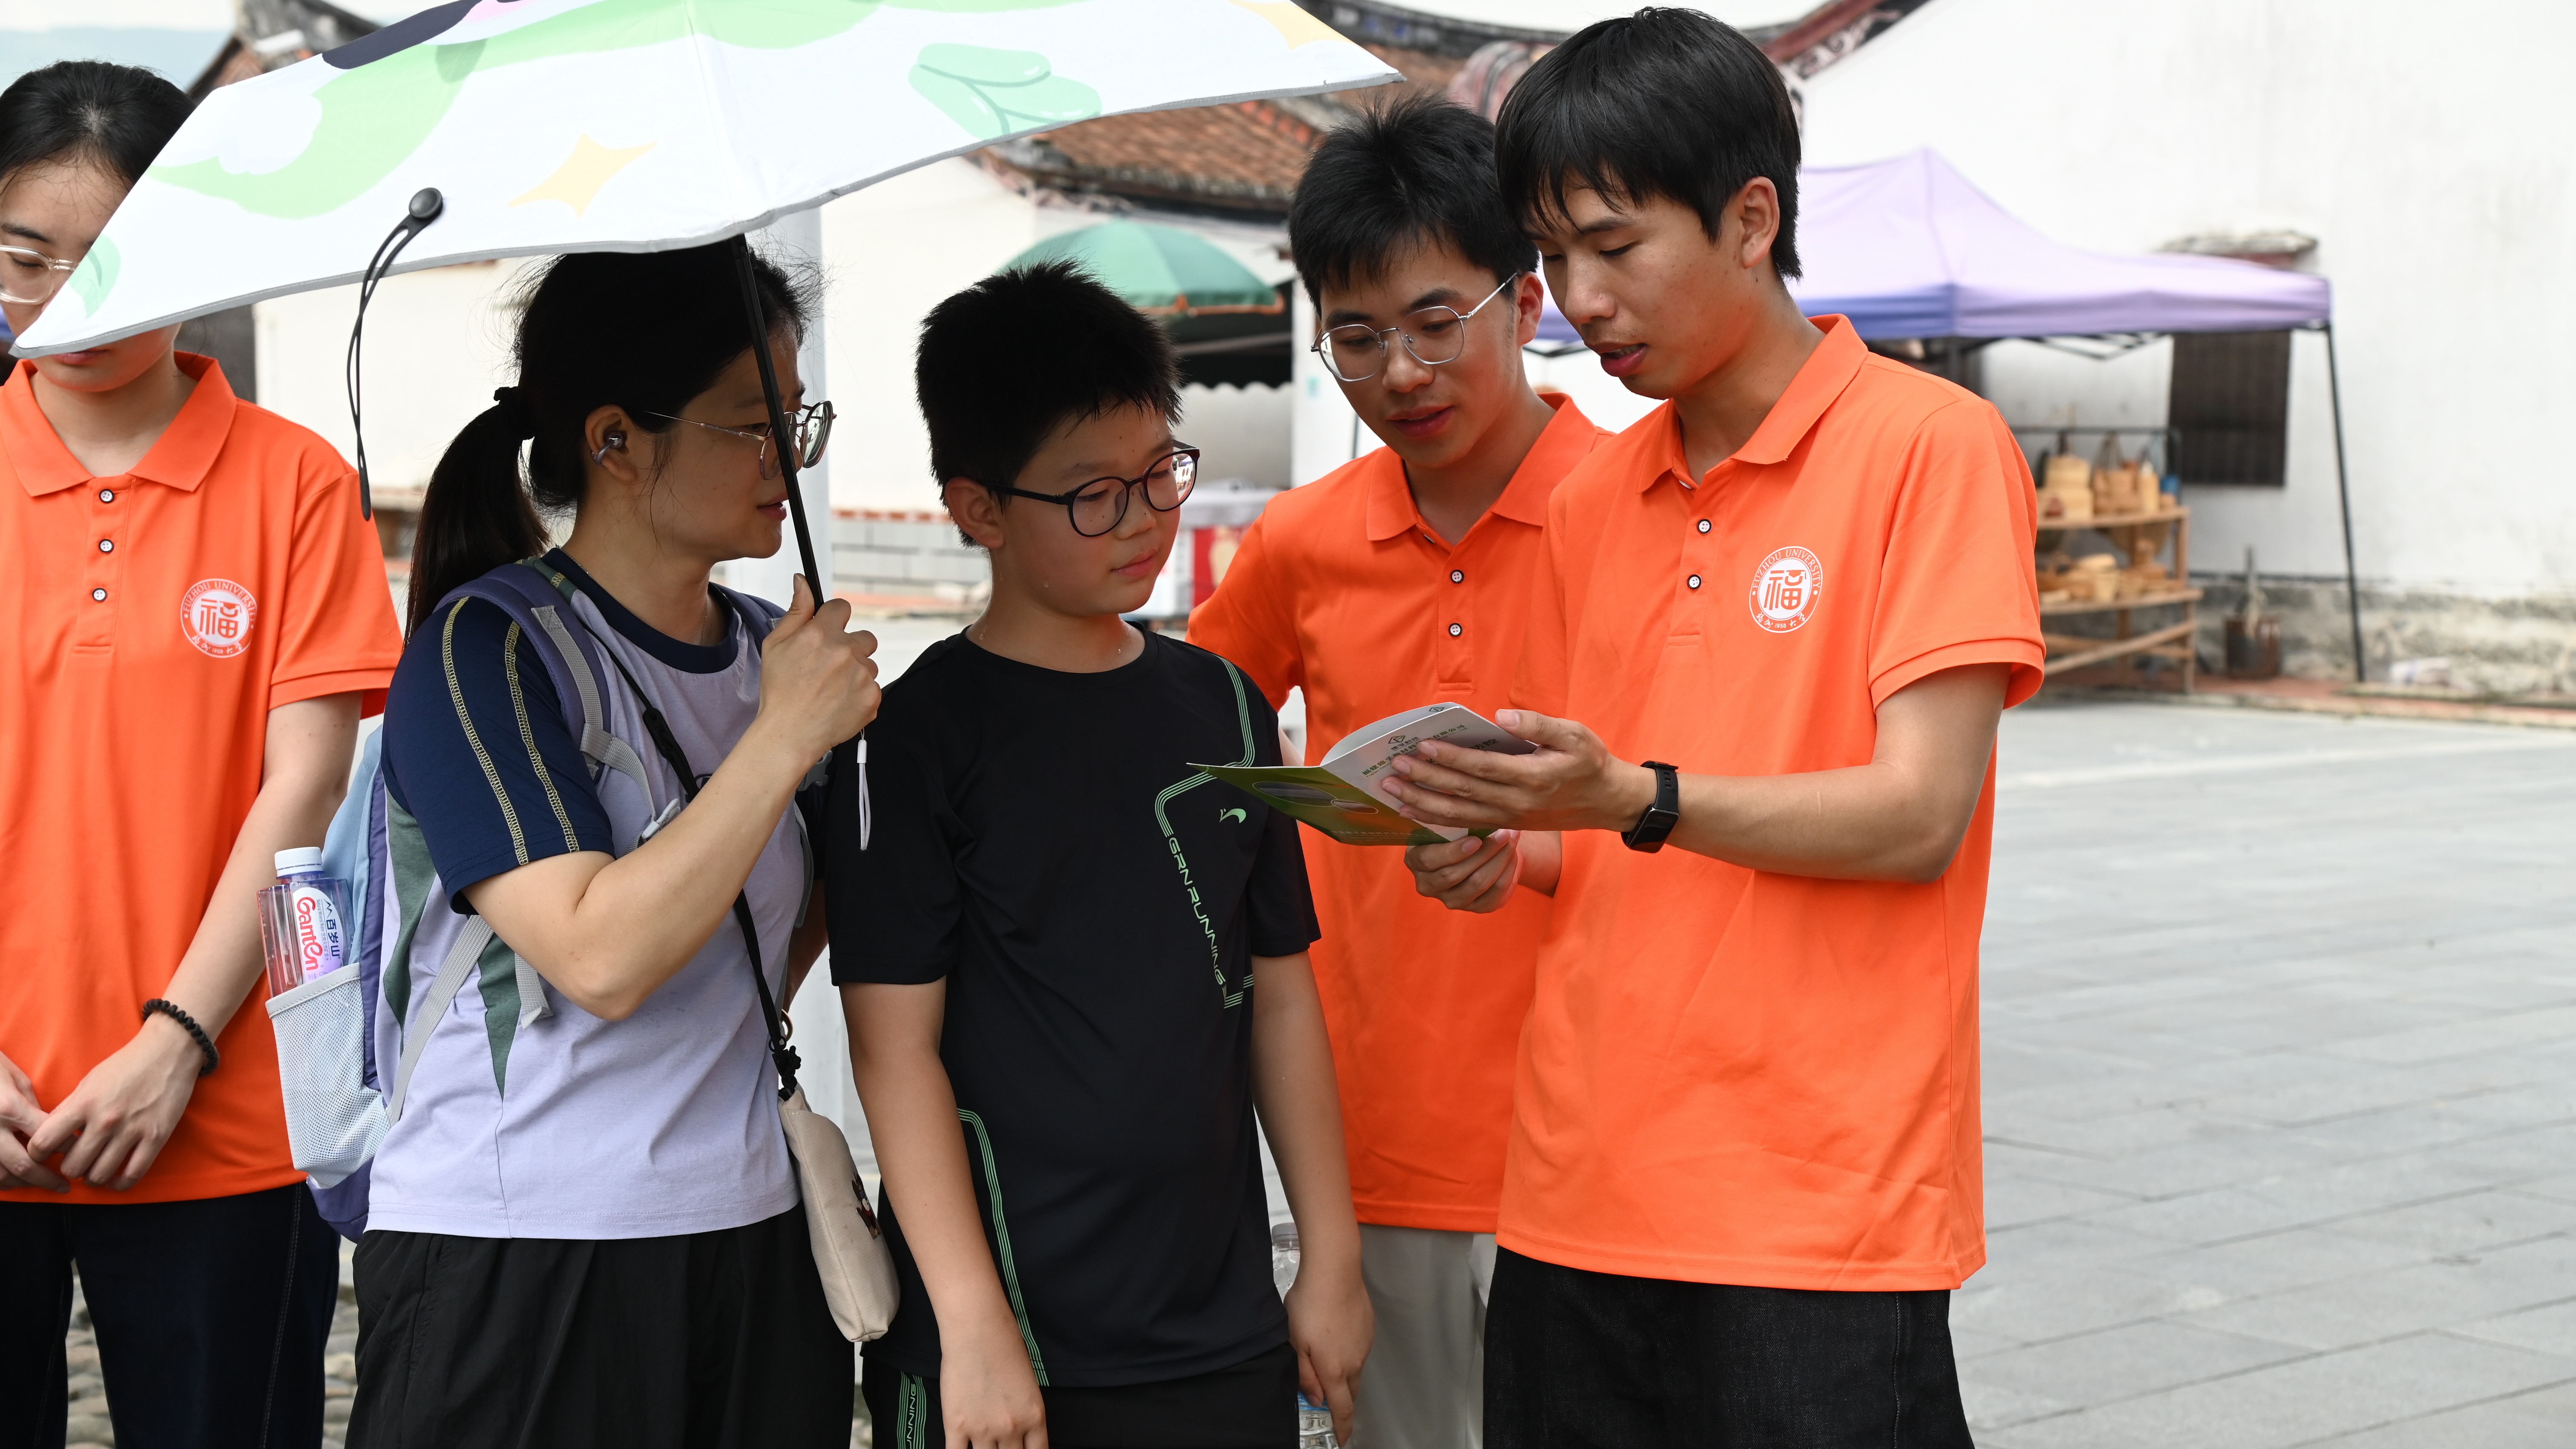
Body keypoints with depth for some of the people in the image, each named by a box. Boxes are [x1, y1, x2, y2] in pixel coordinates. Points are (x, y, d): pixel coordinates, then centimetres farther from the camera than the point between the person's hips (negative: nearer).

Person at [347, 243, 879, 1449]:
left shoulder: (771, 651, 8)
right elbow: (601, 957, -22)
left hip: (751, 1243, 6)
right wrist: (785, 735, -17)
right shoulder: (483, 651, -11)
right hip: (512, 1266, -6)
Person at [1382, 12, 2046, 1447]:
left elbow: (1919, 818, -13)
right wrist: (1495, 848, -5)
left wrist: (1634, 799, -23)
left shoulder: (1929, 446, -6)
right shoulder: (1592, 501, 13)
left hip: (1823, 1208, -5)